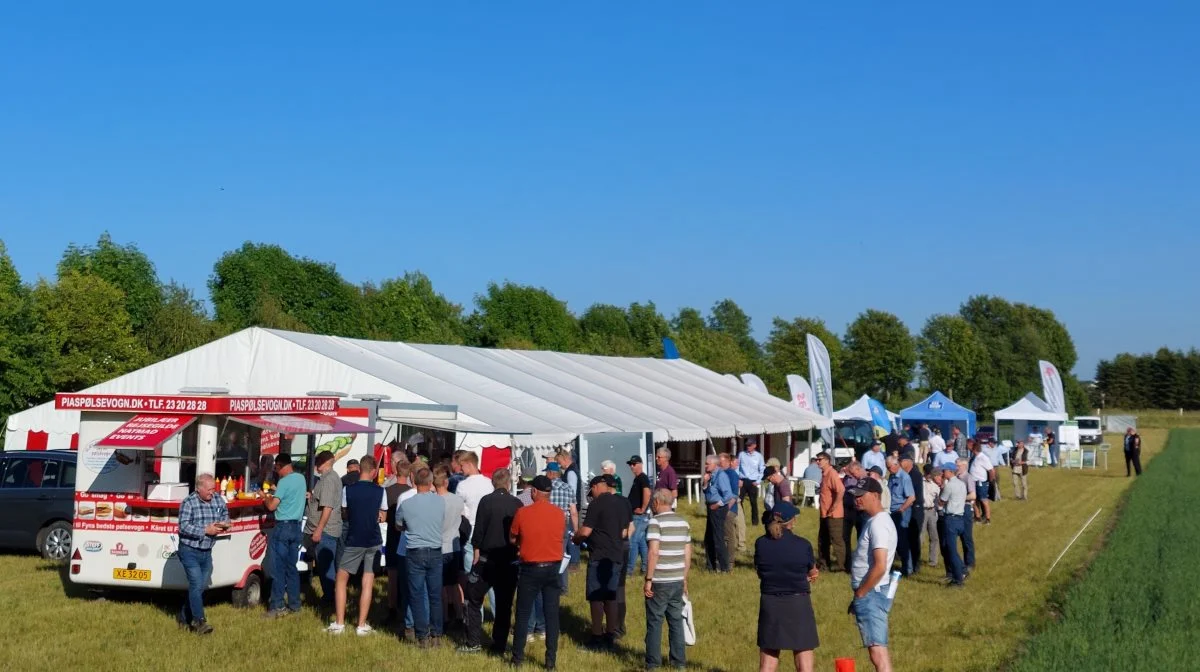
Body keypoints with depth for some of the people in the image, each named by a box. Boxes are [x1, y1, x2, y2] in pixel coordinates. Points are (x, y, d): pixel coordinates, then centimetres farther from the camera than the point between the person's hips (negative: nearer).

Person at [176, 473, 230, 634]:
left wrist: (224, 524, -2)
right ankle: (199, 621, -11)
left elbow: (225, 515, 21)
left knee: (201, 586, 11)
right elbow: (184, 527, -18)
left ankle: (184, 619, 26)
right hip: (190, 551, -6)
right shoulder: (188, 503, -11)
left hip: (207, 552, 6)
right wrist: (206, 530, -21)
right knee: (196, 584, -13)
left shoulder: (218, 501, 5)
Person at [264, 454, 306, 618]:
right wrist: (277, 491, 28)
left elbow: (272, 506, -16)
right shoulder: (301, 479, 9)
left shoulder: (284, 482, -15)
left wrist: (266, 497, 2)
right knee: (292, 567, 12)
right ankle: (294, 604, 14)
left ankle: (277, 606, -6)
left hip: (283, 527, -8)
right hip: (296, 526, 8)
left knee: (278, 568, -4)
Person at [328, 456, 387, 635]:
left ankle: (339, 623, 8)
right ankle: (362, 625, 6)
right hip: (374, 542, 1)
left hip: (353, 541, -1)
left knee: (341, 579, 11)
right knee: (368, 582, 5)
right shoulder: (380, 491, -4)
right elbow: (383, 517, 4)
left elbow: (344, 514, 4)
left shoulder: (348, 490, -6)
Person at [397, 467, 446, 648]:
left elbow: (399, 526, 9)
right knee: (435, 596, 11)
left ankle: (423, 637, 6)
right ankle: (436, 635, 15)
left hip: (416, 553, -2)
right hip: (435, 552, 2)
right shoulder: (440, 501, -6)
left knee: (417, 596, 6)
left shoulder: (406, 504, -9)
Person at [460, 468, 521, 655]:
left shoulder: (487, 501, -8)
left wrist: (476, 554, -1)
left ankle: (474, 643, 6)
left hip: (487, 559, -2)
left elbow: (478, 529, -9)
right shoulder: (517, 504, -1)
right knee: (504, 604, 9)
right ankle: (499, 646, 10)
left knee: (474, 599, 10)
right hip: (510, 561, 2)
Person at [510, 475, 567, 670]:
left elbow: (512, 539, 2)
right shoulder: (560, 513, -2)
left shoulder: (522, 513, -9)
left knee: (523, 614, 9)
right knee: (552, 614, 6)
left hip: (530, 568, -2)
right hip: (553, 568, 2)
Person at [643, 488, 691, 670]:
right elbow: (688, 554, 11)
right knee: (676, 621, 13)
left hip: (659, 582, -6)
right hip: (678, 580, 6)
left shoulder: (655, 522, -12)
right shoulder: (683, 523, 8)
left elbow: (653, 552, -19)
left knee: (654, 622, 4)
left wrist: (648, 579, -14)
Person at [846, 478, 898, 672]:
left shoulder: (878, 524, -17)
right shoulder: (874, 521, 15)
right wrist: (860, 595, 17)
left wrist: (859, 594, -15)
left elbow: (879, 567, -25)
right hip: (871, 594, 11)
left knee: (878, 654, -15)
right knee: (878, 651, 15)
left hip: (871, 594, -11)